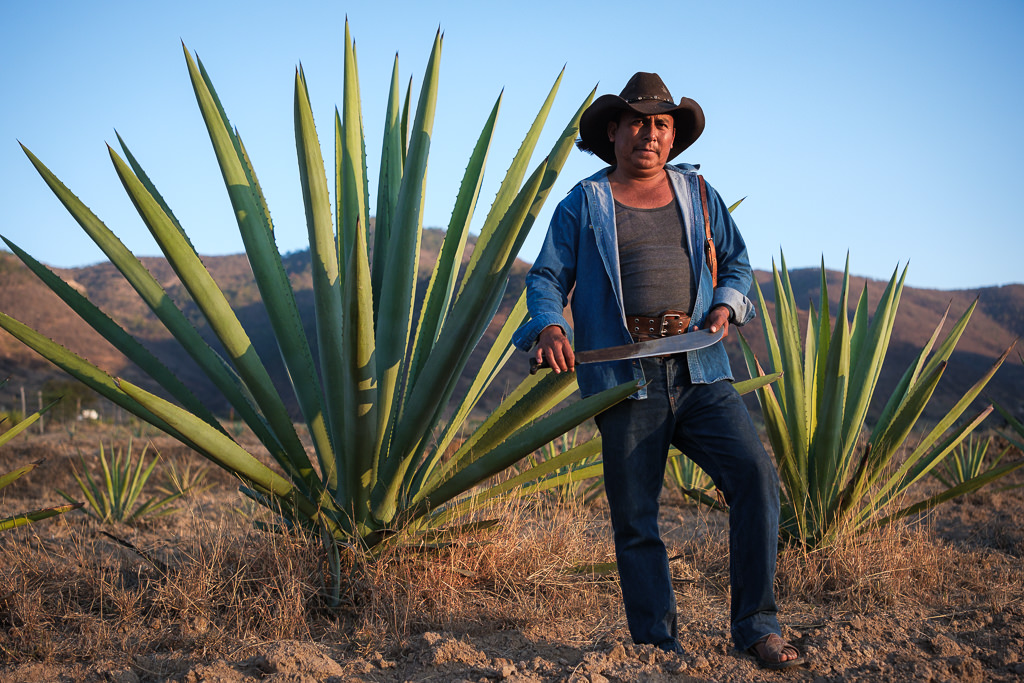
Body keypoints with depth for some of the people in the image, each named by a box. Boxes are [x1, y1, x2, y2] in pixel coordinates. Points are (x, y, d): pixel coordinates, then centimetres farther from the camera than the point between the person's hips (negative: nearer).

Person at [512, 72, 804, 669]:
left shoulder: (698, 194, 16)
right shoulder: (584, 205, 9)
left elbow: (736, 260, 24)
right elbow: (546, 278, 6)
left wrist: (726, 305, 4)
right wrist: (548, 326, -14)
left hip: (700, 373, 2)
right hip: (625, 381, -2)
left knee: (756, 474, -16)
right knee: (635, 523, 0)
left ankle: (756, 626, -5)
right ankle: (660, 650, 12)